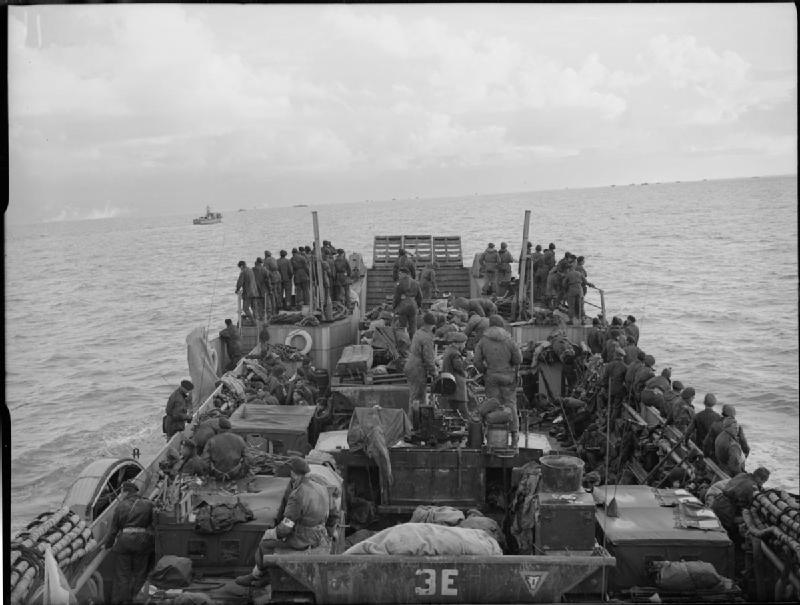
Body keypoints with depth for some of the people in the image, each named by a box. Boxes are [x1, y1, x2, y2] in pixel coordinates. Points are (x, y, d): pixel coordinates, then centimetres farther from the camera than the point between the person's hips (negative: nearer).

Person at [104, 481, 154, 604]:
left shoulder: (121, 506, -2)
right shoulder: (148, 505, 2)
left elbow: (113, 528, 3)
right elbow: (152, 523, 3)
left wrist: (108, 544, 13)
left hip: (124, 540, -1)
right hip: (142, 541, 1)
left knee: (122, 574, 9)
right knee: (139, 573, 11)